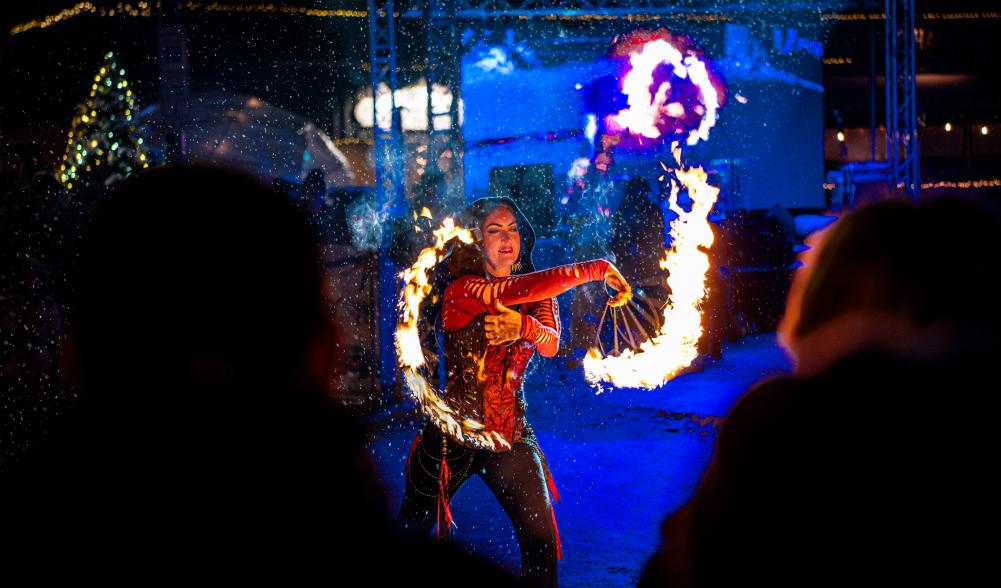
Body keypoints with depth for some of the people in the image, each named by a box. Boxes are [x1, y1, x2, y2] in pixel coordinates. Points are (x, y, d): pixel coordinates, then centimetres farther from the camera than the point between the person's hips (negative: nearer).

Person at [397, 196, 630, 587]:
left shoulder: (538, 296, 6)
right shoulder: (462, 290, -12)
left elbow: (551, 345, -12)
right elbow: (524, 288, -29)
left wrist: (524, 326, -34)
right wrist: (598, 269, -27)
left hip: (510, 433, 4)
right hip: (452, 433, -4)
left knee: (541, 540, -4)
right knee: (410, 536, 6)